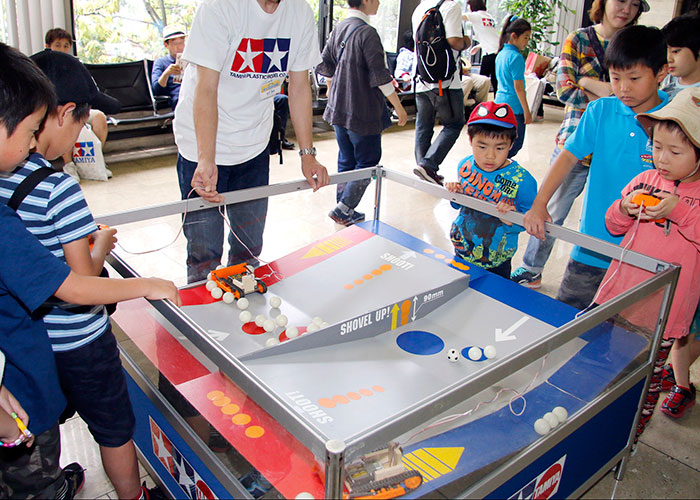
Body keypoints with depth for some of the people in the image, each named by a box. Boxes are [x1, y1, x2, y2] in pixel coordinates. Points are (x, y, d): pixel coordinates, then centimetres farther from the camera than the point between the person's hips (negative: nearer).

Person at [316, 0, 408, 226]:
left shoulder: (338, 29, 8)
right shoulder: (367, 33, -17)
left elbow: (325, 67, 15)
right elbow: (381, 77, -19)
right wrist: (399, 107, -10)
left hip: (339, 109, 8)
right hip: (362, 113, -8)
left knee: (346, 161, 16)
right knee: (368, 162, 4)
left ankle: (343, 211, 23)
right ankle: (343, 209, 2)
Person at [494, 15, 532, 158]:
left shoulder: (501, 54, 11)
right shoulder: (516, 57, -15)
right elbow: (519, 87, -17)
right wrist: (527, 112, -13)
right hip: (514, 107, -9)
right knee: (515, 145, -3)